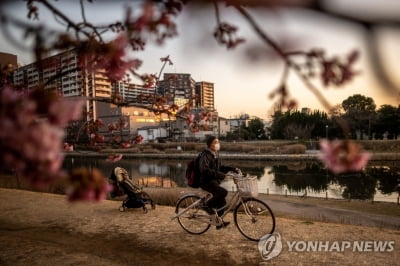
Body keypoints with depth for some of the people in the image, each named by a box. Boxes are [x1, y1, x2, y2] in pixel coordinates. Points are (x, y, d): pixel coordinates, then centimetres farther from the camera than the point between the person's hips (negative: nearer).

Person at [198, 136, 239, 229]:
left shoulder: (215, 154, 13)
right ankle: (208, 205, -8)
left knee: (222, 201, 11)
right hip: (206, 181, -9)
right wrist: (220, 175, -36)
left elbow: (220, 167, 21)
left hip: (214, 181, 9)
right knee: (223, 192, -28)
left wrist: (233, 169, 7)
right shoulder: (205, 155, -16)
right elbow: (205, 170, -28)